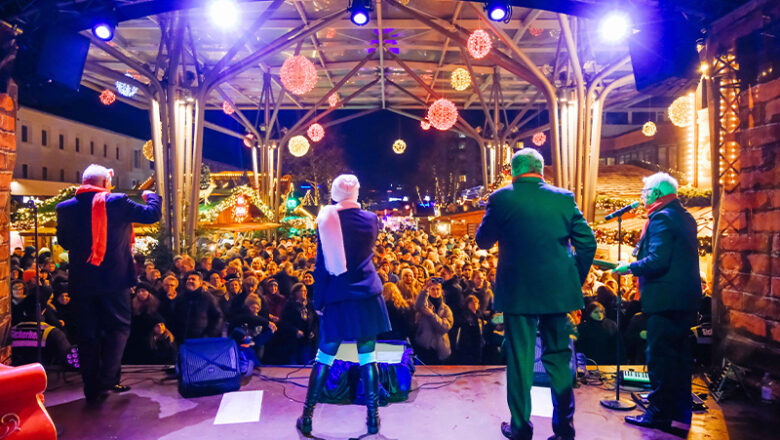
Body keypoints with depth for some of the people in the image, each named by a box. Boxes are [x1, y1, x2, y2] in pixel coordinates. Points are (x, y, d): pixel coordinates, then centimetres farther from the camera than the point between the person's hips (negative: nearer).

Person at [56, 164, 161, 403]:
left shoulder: (65, 208, 3)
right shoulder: (117, 202, -8)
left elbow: (63, 240, 16)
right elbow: (152, 214, -4)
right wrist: (151, 196, 16)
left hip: (81, 281, 4)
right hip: (114, 278, -3)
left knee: (88, 333, 11)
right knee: (119, 326, 9)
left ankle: (92, 388, 15)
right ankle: (108, 378, -4)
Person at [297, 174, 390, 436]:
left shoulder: (326, 219, -5)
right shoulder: (370, 218, 0)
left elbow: (321, 265, -6)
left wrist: (318, 300, -1)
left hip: (337, 298, 0)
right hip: (367, 295, 1)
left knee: (324, 358, 9)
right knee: (367, 358, 7)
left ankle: (306, 417, 15)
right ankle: (372, 417, 13)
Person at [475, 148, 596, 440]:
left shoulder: (501, 198, -6)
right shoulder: (564, 198, 1)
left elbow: (483, 241, 5)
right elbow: (587, 242, 2)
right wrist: (576, 280, 13)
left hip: (518, 292, -2)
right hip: (557, 291, 3)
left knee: (520, 359, 8)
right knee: (558, 357, 15)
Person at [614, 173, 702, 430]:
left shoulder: (661, 218, -15)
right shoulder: (685, 218, 14)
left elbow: (657, 261, -25)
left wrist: (630, 268, -11)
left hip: (665, 299, -10)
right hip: (687, 299, 10)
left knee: (659, 357, -2)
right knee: (679, 355, 18)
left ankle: (659, 414, 5)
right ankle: (680, 410, 29)